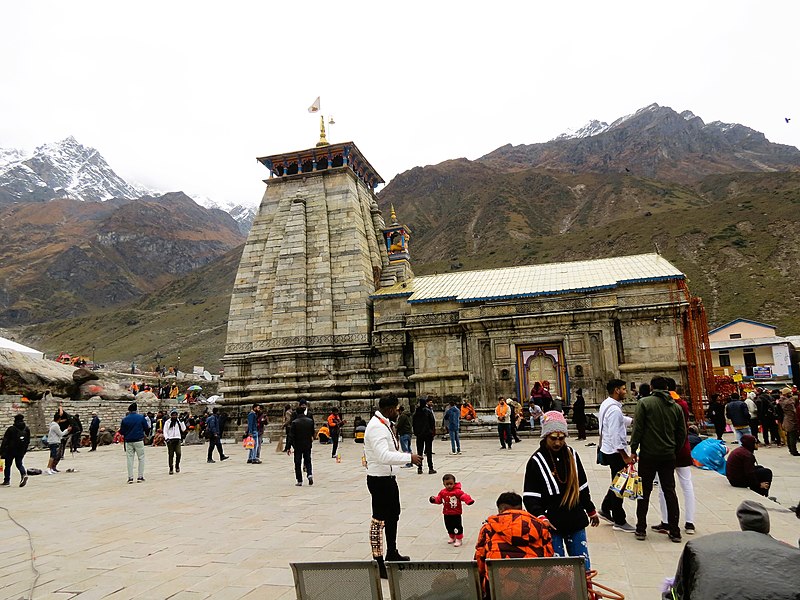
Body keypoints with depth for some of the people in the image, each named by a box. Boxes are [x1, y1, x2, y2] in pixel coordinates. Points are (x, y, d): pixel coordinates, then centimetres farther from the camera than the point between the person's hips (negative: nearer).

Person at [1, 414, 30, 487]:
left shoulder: (11, 429, -11)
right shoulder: (27, 429, 3)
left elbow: (5, 441, -11)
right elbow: (28, 441, 8)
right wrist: (24, 450, 17)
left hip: (10, 451, -4)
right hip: (21, 451, 4)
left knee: (8, 465, 11)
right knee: (19, 463, 13)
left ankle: (7, 480, 16)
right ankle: (24, 474, -13)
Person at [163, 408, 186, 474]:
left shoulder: (179, 421, 10)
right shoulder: (167, 422, 4)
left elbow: (183, 429, 5)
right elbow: (165, 431, 2)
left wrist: (181, 422, -4)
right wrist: (166, 438, -12)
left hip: (177, 439, 1)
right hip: (170, 440, -1)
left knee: (178, 453, -11)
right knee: (170, 454, 1)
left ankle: (177, 465, 10)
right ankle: (171, 468, 10)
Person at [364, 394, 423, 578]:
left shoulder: (385, 424, 10)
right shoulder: (376, 427, -23)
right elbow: (384, 456, -33)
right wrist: (409, 458, -31)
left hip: (389, 477, 11)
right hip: (379, 479, -11)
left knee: (393, 514, 23)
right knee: (379, 520, -4)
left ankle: (392, 553, 40)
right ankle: (378, 562, 4)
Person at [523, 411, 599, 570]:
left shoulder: (572, 455, 5)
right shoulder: (536, 461, -8)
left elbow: (582, 487, 17)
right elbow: (530, 497, -10)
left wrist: (591, 511, 23)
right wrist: (540, 517, -24)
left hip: (575, 521, 4)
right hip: (551, 524, -4)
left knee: (583, 566, 10)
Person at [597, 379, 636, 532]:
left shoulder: (606, 404, 9)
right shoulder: (614, 409, -23)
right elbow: (615, 436, -25)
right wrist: (625, 456, -22)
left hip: (608, 450, 10)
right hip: (616, 452, -10)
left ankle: (605, 509, 30)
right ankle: (619, 521, 11)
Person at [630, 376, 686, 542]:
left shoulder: (644, 402, -7)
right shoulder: (676, 407, 6)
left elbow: (637, 428, -11)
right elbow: (682, 433, 9)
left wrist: (633, 450, -4)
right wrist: (674, 450, 18)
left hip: (648, 455, -3)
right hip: (668, 455, 3)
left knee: (644, 491, 6)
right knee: (670, 492, 10)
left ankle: (641, 529, 11)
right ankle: (675, 532, 12)